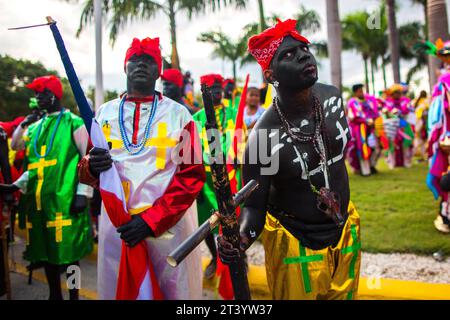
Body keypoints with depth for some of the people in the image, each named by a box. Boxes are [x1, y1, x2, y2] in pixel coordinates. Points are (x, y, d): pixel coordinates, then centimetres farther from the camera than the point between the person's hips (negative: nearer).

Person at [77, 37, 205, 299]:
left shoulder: (179, 114, 1)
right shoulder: (105, 113, 9)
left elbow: (193, 176, -5)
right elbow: (86, 175, 11)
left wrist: (151, 220, -14)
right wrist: (92, 166, -14)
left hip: (168, 223, -2)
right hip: (115, 224, 2)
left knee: (176, 291, 5)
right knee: (116, 291, 10)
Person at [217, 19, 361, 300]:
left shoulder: (332, 96, -9)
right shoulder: (264, 137, -26)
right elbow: (254, 206, -19)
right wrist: (241, 239, -40)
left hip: (345, 230, 6)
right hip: (295, 244, -6)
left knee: (344, 294, 22)